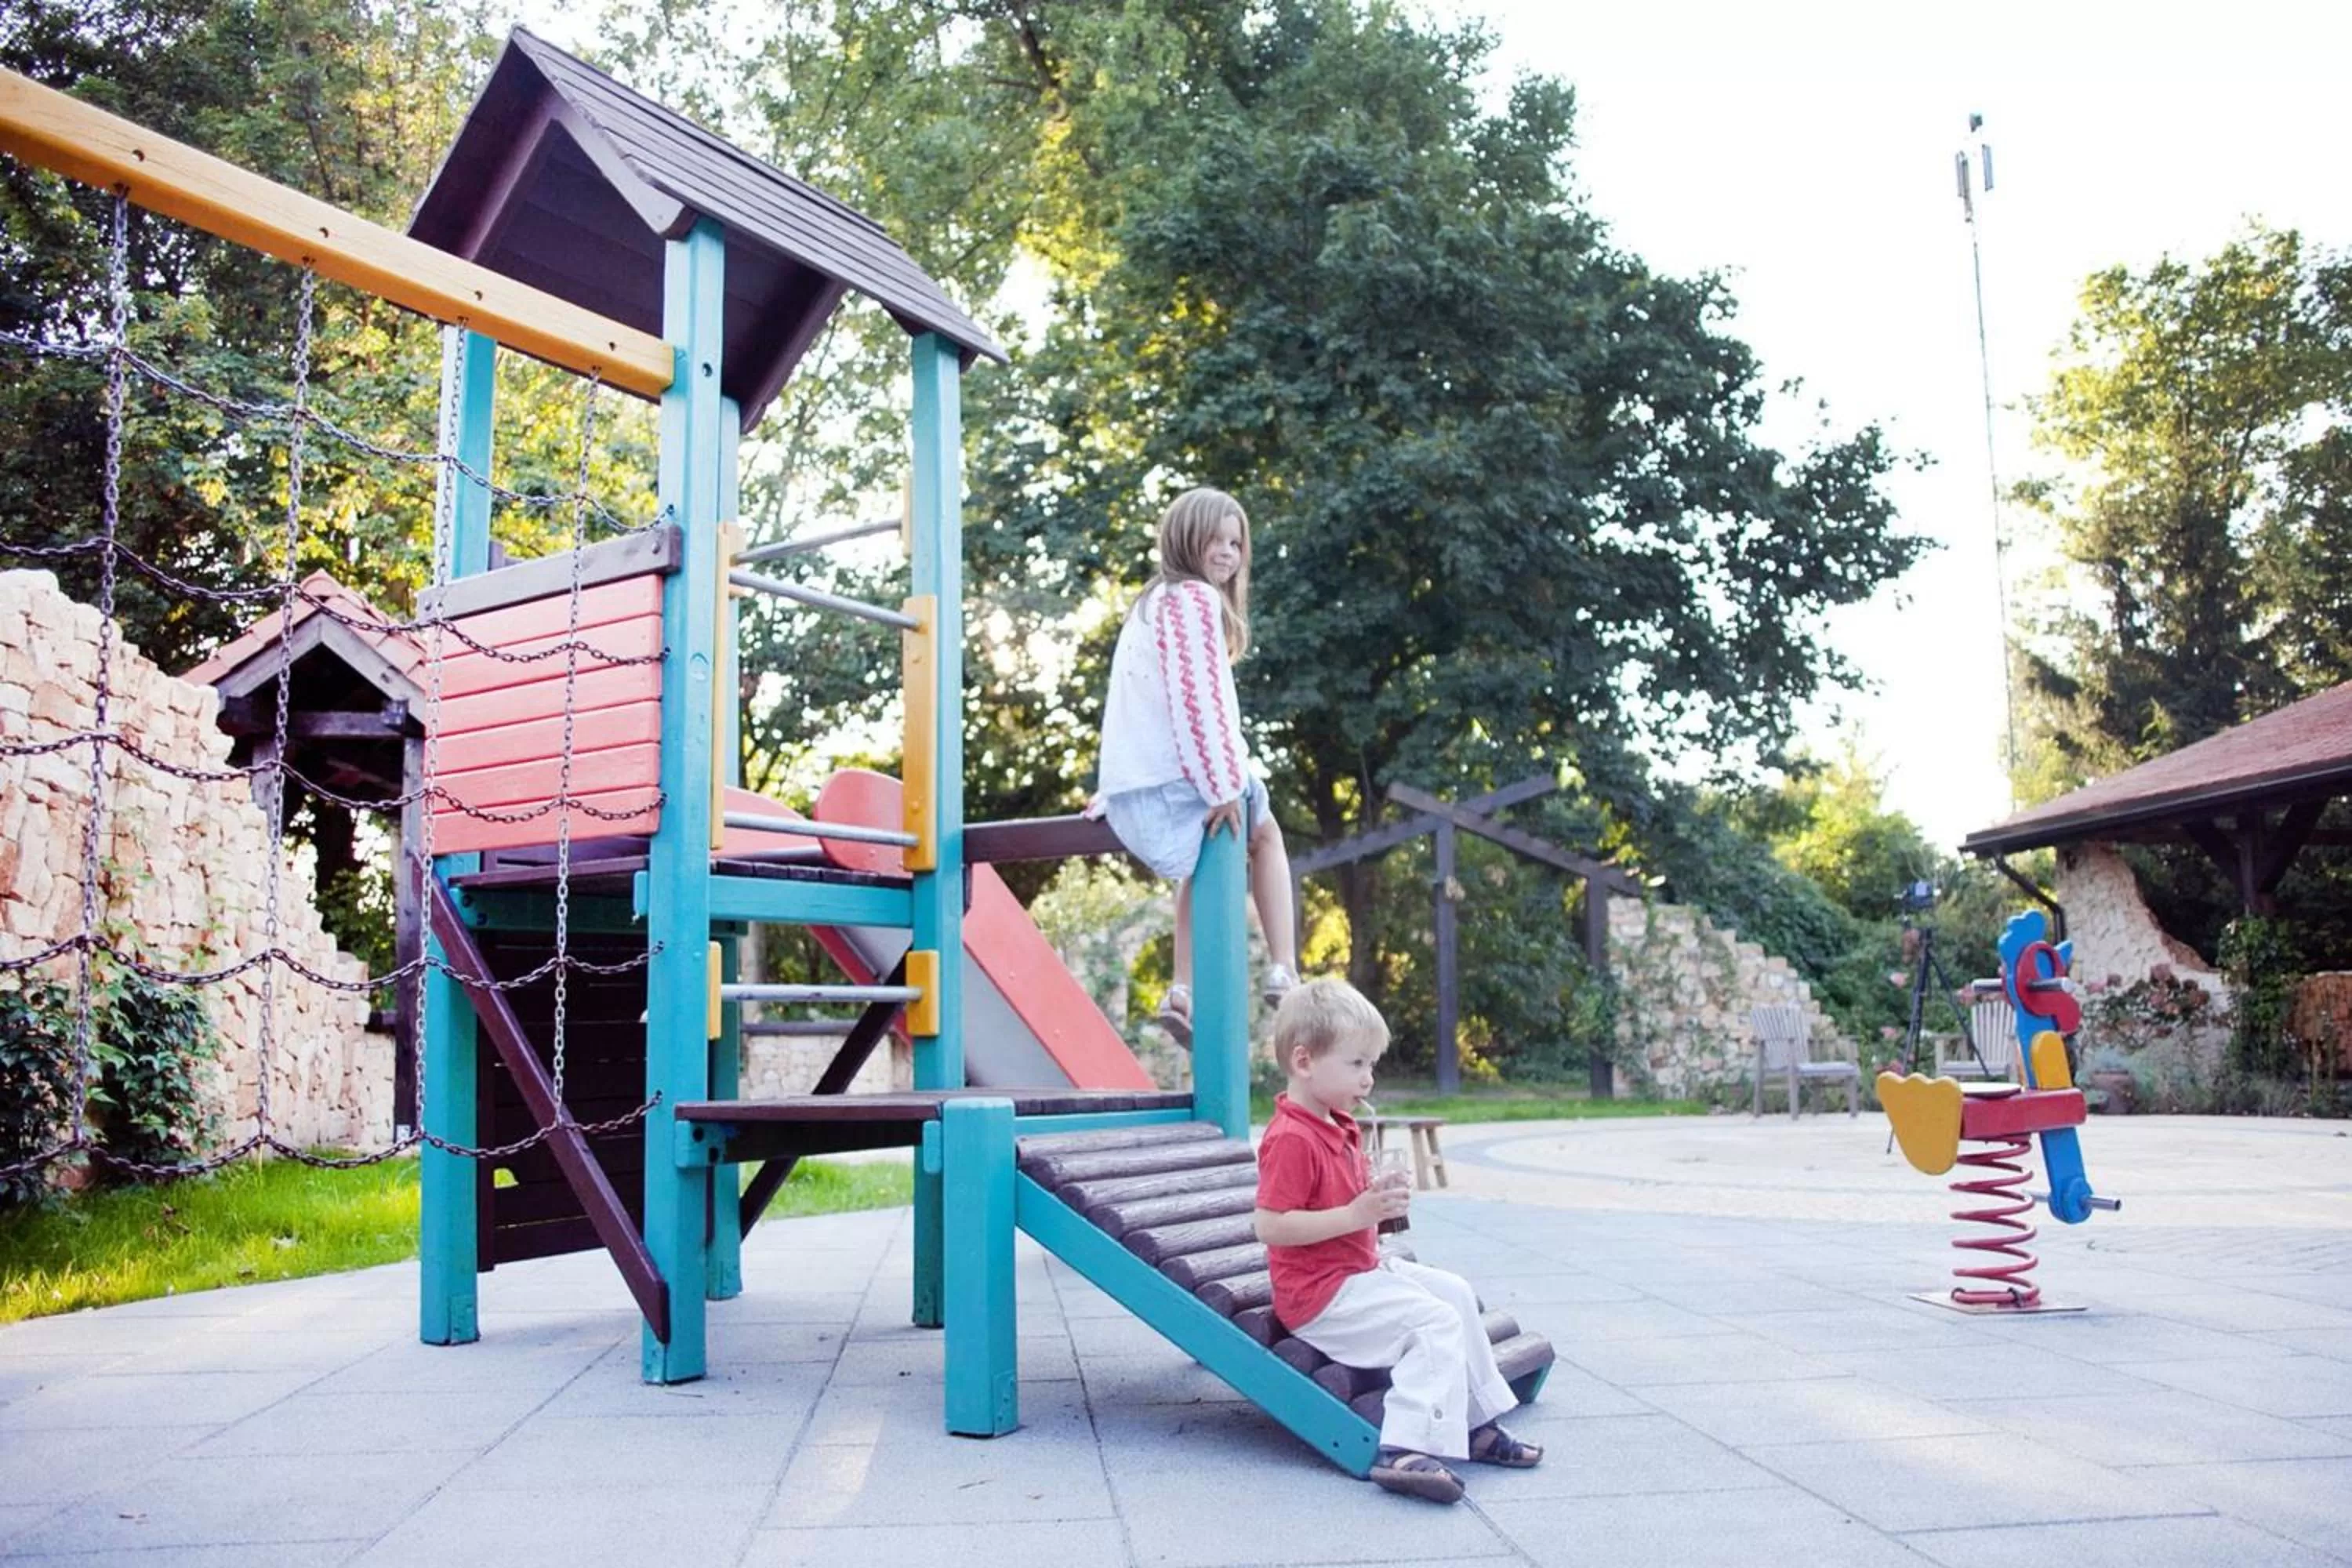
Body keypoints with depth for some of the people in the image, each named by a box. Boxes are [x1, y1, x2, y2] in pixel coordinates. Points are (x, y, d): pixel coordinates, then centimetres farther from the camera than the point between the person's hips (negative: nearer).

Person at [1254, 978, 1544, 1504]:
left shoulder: (1338, 1129, 12)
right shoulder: (1291, 1139, -23)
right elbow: (1270, 1226, -28)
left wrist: (1380, 1200, 4)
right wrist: (1356, 1215, -28)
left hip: (1360, 1268, 11)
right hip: (1320, 1291, -11)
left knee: (1456, 1293, 15)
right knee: (1436, 1320, -19)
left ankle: (1474, 1425, 21)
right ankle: (1405, 1452, -24)